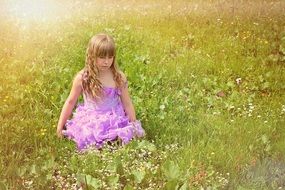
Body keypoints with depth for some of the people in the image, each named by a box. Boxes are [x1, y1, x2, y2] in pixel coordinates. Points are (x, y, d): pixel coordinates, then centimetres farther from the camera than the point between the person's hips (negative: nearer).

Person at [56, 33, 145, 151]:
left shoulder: (119, 77, -5)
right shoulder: (82, 78, -7)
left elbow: (127, 103, 4)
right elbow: (70, 102, 4)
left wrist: (134, 127, 6)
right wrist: (60, 126, 6)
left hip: (116, 122, 1)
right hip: (91, 123, 0)